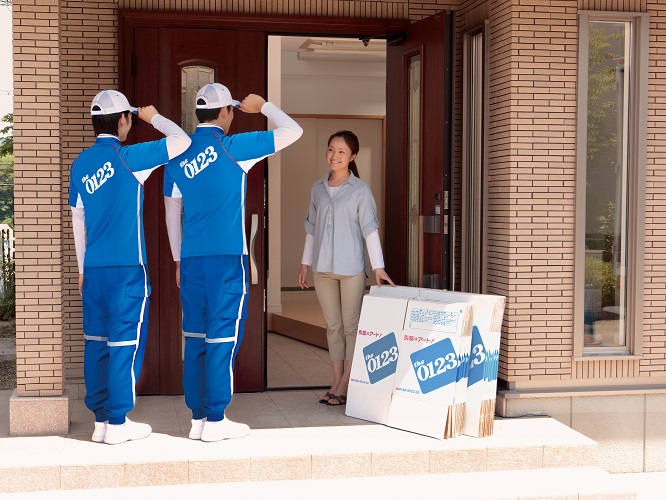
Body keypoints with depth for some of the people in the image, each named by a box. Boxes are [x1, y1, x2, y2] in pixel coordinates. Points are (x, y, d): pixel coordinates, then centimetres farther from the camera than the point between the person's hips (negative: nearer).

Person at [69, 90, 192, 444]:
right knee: (126, 342, 0)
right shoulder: (129, 158, -10)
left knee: (97, 342, 9)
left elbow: (78, 222, 13)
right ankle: (118, 423, 3)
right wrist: (155, 118, 10)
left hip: (94, 268, 6)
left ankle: (100, 420, 15)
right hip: (127, 267, -6)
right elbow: (182, 141, -7)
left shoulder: (80, 164, 9)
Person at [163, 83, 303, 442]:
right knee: (223, 336, -1)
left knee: (196, 336, 9)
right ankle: (215, 421, 1)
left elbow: (171, 212, 14)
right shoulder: (233, 147, -6)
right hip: (227, 256, -5)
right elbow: (293, 131, 0)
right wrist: (263, 106, 15)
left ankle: (197, 418, 14)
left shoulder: (178, 156, 9)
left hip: (191, 258, 5)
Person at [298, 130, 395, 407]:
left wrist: (378, 267, -14)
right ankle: (336, 382, 15)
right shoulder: (318, 189, 10)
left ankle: (345, 385, 6)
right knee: (333, 325, 9)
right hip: (323, 268, 5)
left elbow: (370, 228, -8)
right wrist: (305, 264, 14)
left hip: (351, 268, -5)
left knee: (351, 326, 1)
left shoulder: (360, 190, -4)